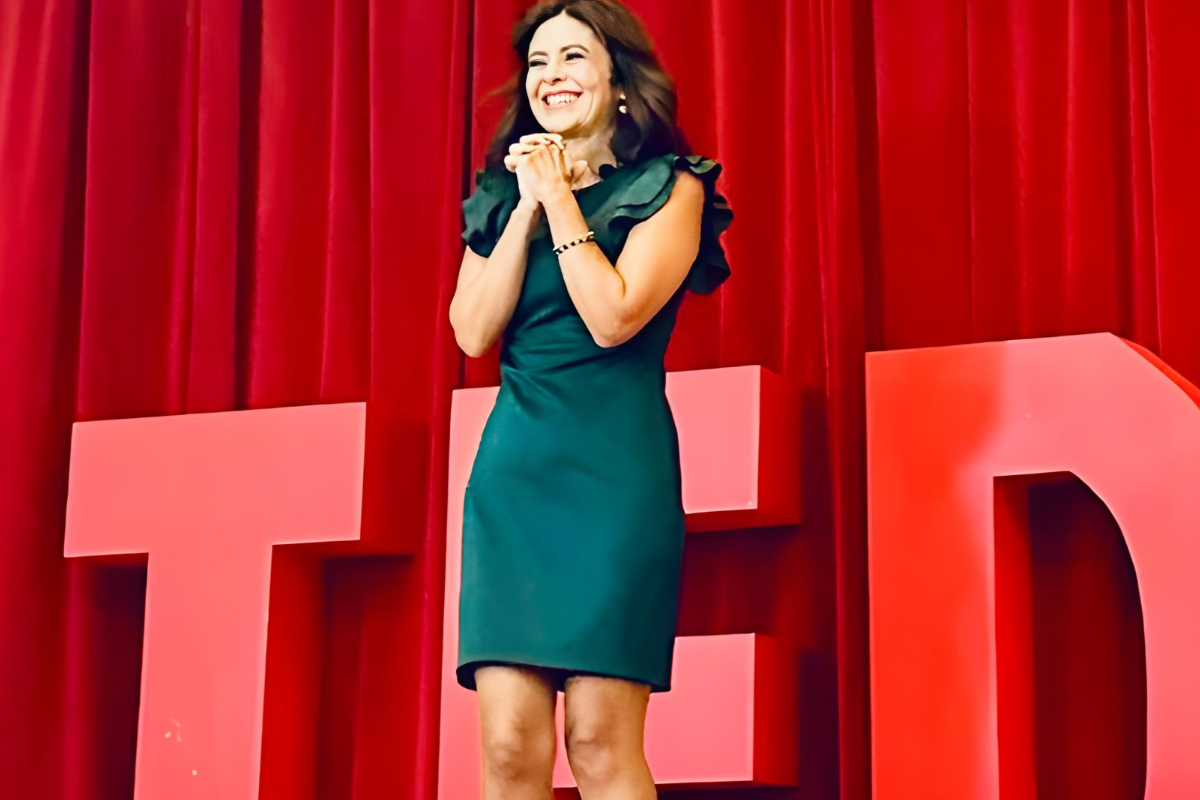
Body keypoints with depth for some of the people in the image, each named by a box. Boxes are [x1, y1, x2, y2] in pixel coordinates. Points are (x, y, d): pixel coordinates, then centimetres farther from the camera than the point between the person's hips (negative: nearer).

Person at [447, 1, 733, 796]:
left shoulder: (670, 189, 4)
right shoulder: (503, 194, 18)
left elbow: (613, 317, -11)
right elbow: (474, 332, 4)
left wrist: (561, 198, -4)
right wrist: (528, 207, 1)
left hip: (615, 465, -4)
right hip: (512, 467, 4)